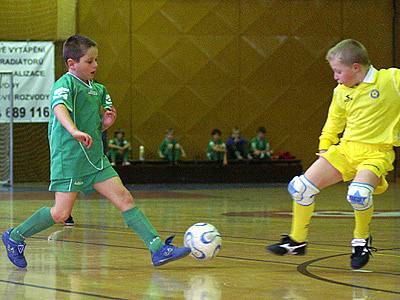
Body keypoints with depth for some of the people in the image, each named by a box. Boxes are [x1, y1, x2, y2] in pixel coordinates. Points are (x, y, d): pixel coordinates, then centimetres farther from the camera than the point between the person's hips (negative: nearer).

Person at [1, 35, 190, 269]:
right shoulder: (65, 84, -10)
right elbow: (59, 108, -32)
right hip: (69, 156, -7)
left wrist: (106, 122, 0)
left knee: (124, 199, -2)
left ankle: (158, 249, -6)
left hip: (95, 157, 7)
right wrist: (75, 131, -50)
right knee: (61, 213, -6)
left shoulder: (98, 89, 15)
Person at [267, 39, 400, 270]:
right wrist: (325, 147, 15)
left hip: (376, 152, -6)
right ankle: (297, 241, 14)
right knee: (301, 186, -5)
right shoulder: (341, 92, 8)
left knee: (358, 193, -34)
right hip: (346, 148, 6)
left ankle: (362, 240, -4)